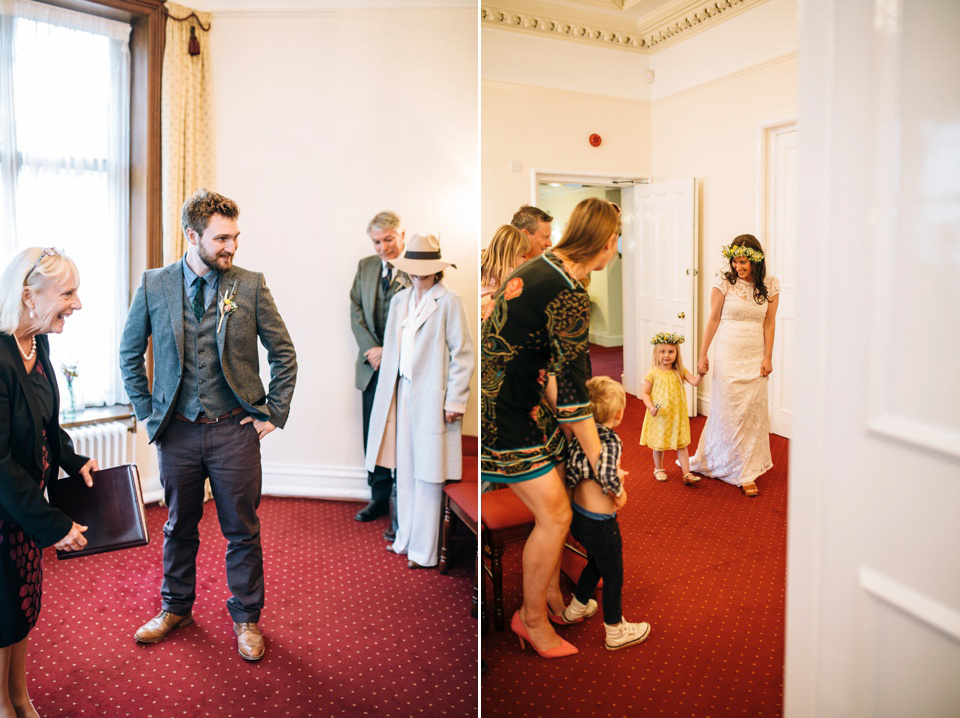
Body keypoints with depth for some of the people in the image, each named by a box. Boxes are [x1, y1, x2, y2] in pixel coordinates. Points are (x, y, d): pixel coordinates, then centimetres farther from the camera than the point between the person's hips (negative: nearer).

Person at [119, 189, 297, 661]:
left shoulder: (250, 285, -4)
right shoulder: (154, 285, -1)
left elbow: (284, 354, 1)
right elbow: (130, 353, 10)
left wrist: (274, 414, -2)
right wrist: (148, 413, 5)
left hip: (235, 429, -1)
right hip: (177, 430, 1)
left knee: (242, 531, 9)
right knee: (179, 527, 17)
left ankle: (246, 618, 28)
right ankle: (176, 607, 40)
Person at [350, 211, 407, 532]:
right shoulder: (365, 266, 12)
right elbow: (356, 312, 9)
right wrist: (373, 350, -4)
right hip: (373, 366, 5)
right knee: (372, 436, 12)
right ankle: (380, 497, 28)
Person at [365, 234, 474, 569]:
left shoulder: (449, 301, -7)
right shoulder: (399, 300, 13)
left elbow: (462, 354, -8)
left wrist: (454, 401, -11)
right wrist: (387, 393, 15)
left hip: (431, 397, -6)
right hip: (403, 393, 6)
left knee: (427, 475, 0)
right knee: (405, 469, 13)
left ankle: (423, 551, 12)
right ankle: (406, 539, 27)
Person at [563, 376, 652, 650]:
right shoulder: (609, 439, -25)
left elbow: (571, 473, -9)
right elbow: (609, 478, -38)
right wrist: (620, 491, -18)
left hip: (578, 515, 8)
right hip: (600, 524, -8)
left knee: (595, 563, 31)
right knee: (613, 576, 14)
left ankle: (576, 609, 50)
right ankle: (616, 632, 31)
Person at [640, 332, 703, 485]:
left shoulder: (680, 372, -1)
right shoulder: (653, 373, -9)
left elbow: (695, 382, -11)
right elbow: (644, 393, -6)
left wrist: (701, 374, -31)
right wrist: (651, 407, -21)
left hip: (677, 415, 2)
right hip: (659, 416, -2)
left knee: (681, 444, 6)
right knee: (659, 444, 13)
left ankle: (687, 474, 11)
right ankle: (658, 469, 35)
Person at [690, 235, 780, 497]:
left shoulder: (770, 286, 0)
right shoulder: (724, 282, -6)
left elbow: (769, 323, 4)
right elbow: (714, 319, -1)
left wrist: (768, 357, 1)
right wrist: (702, 354, 1)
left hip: (755, 356, 2)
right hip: (729, 354, -2)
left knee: (754, 411, 5)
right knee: (730, 411, 1)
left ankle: (749, 466, 20)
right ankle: (742, 473, 15)